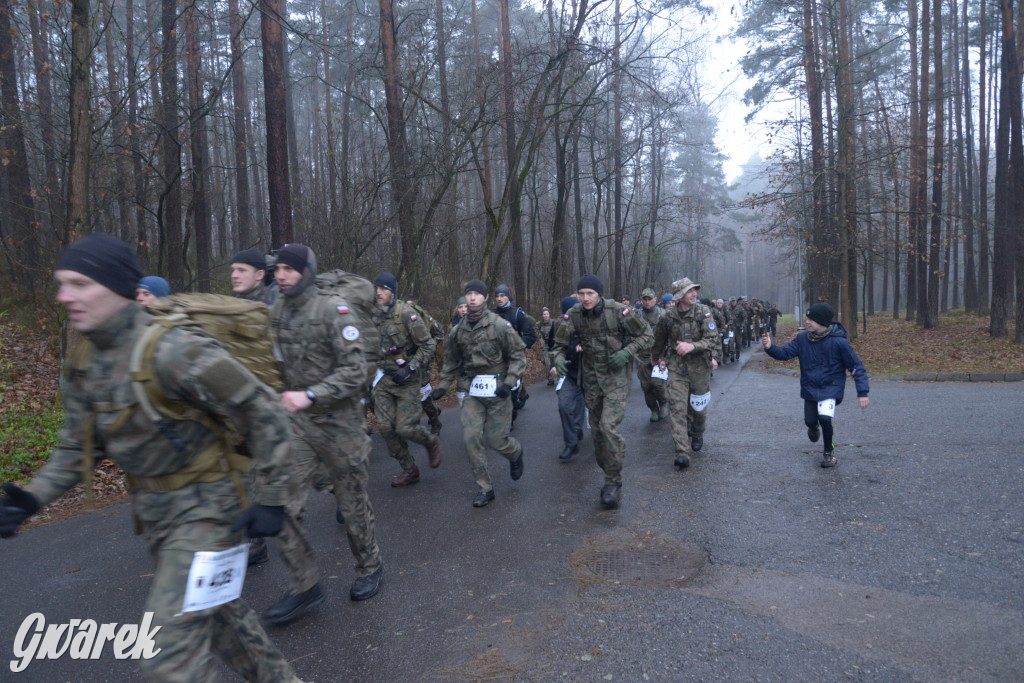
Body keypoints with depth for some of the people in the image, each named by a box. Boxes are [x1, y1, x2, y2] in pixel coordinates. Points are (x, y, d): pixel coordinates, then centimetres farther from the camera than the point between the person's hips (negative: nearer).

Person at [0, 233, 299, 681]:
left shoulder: (172, 351, -25)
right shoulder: (84, 362, 1)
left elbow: (265, 414, -21)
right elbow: (78, 446, 10)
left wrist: (272, 498, -19)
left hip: (203, 505, -8)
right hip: (153, 510, 8)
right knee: (216, 610, 22)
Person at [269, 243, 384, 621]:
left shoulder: (334, 311, -13)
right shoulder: (274, 313, 5)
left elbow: (355, 370, -19)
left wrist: (310, 395, -27)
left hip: (338, 421, -4)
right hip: (296, 421, 5)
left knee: (353, 503, 9)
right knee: (282, 503, -4)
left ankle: (370, 566, 33)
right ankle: (304, 587, 12)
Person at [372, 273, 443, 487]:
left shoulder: (406, 314, -14)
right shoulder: (375, 316, 6)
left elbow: (428, 345, -14)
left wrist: (409, 368, -19)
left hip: (407, 379, -6)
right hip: (385, 379, 6)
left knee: (405, 427, -9)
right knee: (386, 427, 1)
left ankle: (432, 442, 26)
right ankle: (409, 470, 17)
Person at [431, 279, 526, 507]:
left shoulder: (499, 326, -9)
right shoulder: (458, 331, 5)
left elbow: (518, 354, -6)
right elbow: (451, 362, 17)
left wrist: (509, 382, -15)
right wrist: (442, 386, 11)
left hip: (497, 390, -4)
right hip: (473, 391, 4)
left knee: (496, 439, 0)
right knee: (471, 437, -5)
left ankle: (516, 454, 37)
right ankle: (484, 489, 8)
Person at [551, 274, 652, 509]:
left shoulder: (617, 311, -15)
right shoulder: (573, 315, -7)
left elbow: (645, 334, -4)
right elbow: (560, 344, 0)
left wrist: (627, 352, -19)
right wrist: (559, 359, -22)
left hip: (616, 377, -4)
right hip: (591, 378, 4)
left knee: (609, 427, -17)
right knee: (597, 430, 11)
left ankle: (614, 483, -2)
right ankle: (609, 477, 29)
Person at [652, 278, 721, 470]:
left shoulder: (703, 312, -7)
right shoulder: (668, 316, -3)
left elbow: (712, 338, -15)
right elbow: (659, 339, 16)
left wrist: (692, 346, -29)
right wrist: (658, 358, 23)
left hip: (699, 367, 0)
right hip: (676, 368, 0)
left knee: (698, 407, 14)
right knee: (678, 408, -9)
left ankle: (697, 436, 44)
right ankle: (682, 452, -11)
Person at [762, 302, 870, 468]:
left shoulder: (838, 341, -19)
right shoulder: (803, 338, -8)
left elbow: (856, 366, -14)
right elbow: (785, 353, -7)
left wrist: (862, 392, -18)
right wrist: (770, 347, -29)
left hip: (830, 388, -4)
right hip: (809, 388, 4)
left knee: (825, 418, -23)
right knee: (810, 421, 12)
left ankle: (829, 451, 5)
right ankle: (815, 427, 52)